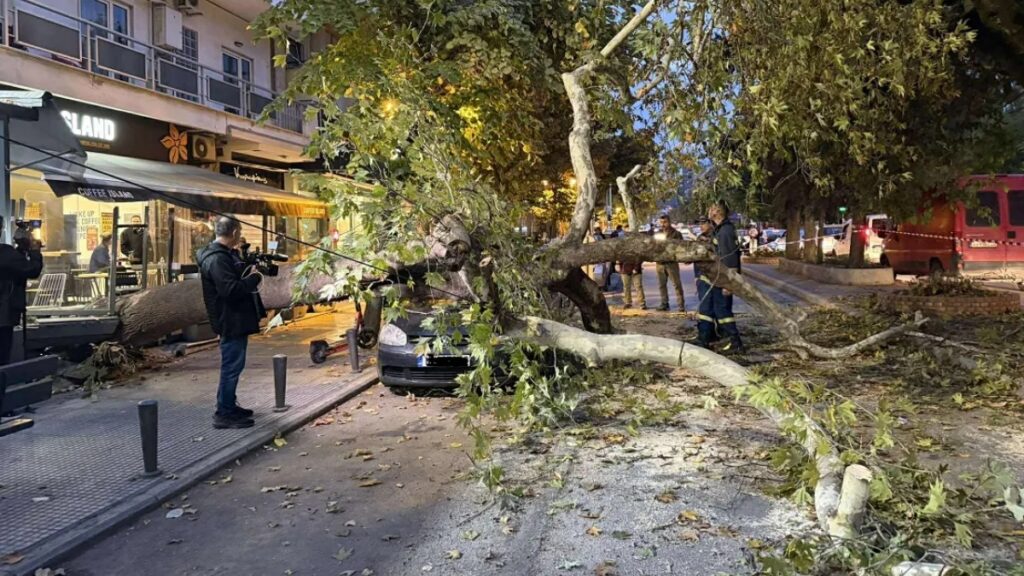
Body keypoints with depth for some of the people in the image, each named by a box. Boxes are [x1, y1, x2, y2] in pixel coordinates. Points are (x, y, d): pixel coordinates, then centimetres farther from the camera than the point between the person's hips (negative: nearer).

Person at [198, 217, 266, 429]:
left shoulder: (225, 254, 13)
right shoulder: (216, 259, -20)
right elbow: (231, 290, -28)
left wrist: (249, 273, 6)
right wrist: (254, 278, -16)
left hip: (236, 319, 11)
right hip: (230, 321, -11)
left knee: (232, 365, 18)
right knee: (232, 366, -5)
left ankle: (229, 406, 30)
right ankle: (224, 414, 3)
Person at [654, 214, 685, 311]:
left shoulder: (676, 234, -2)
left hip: (672, 262, -5)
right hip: (660, 263, 6)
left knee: (676, 284, -4)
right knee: (662, 284, 10)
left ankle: (681, 305, -1)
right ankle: (664, 304, 19)